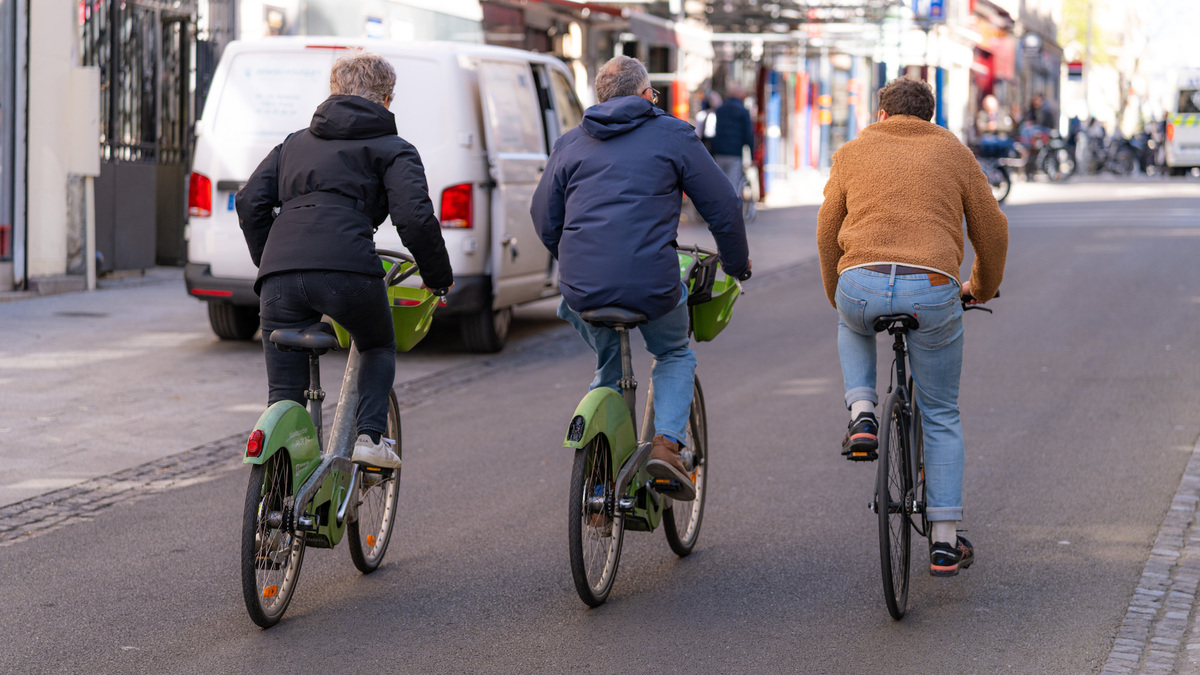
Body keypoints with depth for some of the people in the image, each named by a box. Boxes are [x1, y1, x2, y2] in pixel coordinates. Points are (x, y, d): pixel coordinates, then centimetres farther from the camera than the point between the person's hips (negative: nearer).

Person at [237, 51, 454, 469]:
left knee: (284, 394, 10)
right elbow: (415, 219, 1)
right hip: (347, 270, -3)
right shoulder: (393, 149, 16)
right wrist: (439, 276, 14)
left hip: (280, 276, 3)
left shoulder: (295, 143, 30)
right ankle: (370, 436, 10)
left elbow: (250, 202, 21)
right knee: (378, 348, 27)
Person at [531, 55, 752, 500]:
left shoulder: (570, 144, 16)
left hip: (583, 286, 3)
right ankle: (666, 442, 3)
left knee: (607, 367, 27)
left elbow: (544, 217, 20)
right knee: (675, 355, 25)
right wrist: (737, 264, 24)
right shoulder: (673, 136, 7)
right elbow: (722, 208, 7)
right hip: (652, 285, -3)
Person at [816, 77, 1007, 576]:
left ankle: (861, 415, 15)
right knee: (941, 418, 15)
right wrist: (981, 290, 38)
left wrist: (836, 294, 39)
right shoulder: (953, 153, 18)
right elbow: (992, 232, 21)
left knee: (853, 325, 39)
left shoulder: (853, 152, 19)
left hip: (860, 287, 0)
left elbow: (828, 232, 23)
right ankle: (944, 544, 14)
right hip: (932, 290, 0)